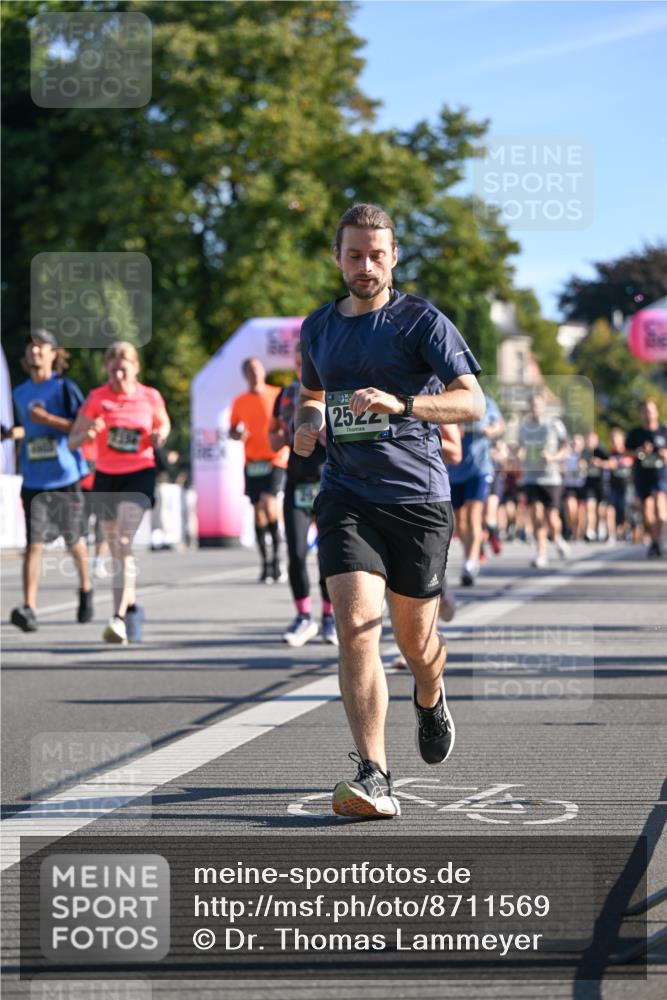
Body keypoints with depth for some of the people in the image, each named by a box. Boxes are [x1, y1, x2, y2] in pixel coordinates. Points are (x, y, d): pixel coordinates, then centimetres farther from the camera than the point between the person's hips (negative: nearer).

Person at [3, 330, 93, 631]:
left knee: (73, 540, 12)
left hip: (66, 478, -2)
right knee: (34, 542, -10)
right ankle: (28, 609, -17)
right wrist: (12, 433, 4)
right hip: (33, 481, 2)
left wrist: (48, 419, -17)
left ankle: (85, 589, 38)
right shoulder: (20, 394, 11)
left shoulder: (65, 388, -3)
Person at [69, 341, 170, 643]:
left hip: (139, 475, -3)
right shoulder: (97, 398, -1)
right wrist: (88, 434, -23)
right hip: (106, 477, 3)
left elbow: (164, 423, 18)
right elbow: (72, 440, -1)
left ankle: (119, 619, -26)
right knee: (116, 551, 12)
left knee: (124, 544, -19)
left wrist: (159, 436, -5)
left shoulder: (150, 397, -1)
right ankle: (132, 606, 33)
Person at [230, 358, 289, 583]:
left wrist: (285, 447, -9)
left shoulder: (278, 395, 3)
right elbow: (232, 430, 18)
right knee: (258, 510, 4)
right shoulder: (239, 402, 11)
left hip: (275, 461, -3)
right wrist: (237, 434, -5)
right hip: (252, 462, 4)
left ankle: (277, 554, -8)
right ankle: (266, 564, 9)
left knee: (268, 503, -21)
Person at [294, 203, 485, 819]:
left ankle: (429, 698, 46)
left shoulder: (421, 321, -2)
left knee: (415, 641, 7)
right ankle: (374, 777, -21)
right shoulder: (318, 328, 13)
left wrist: (402, 404, -26)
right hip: (347, 496, 2)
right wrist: (306, 424, 8)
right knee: (357, 624, -18)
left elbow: (472, 401, -10)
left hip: (418, 497, -2)